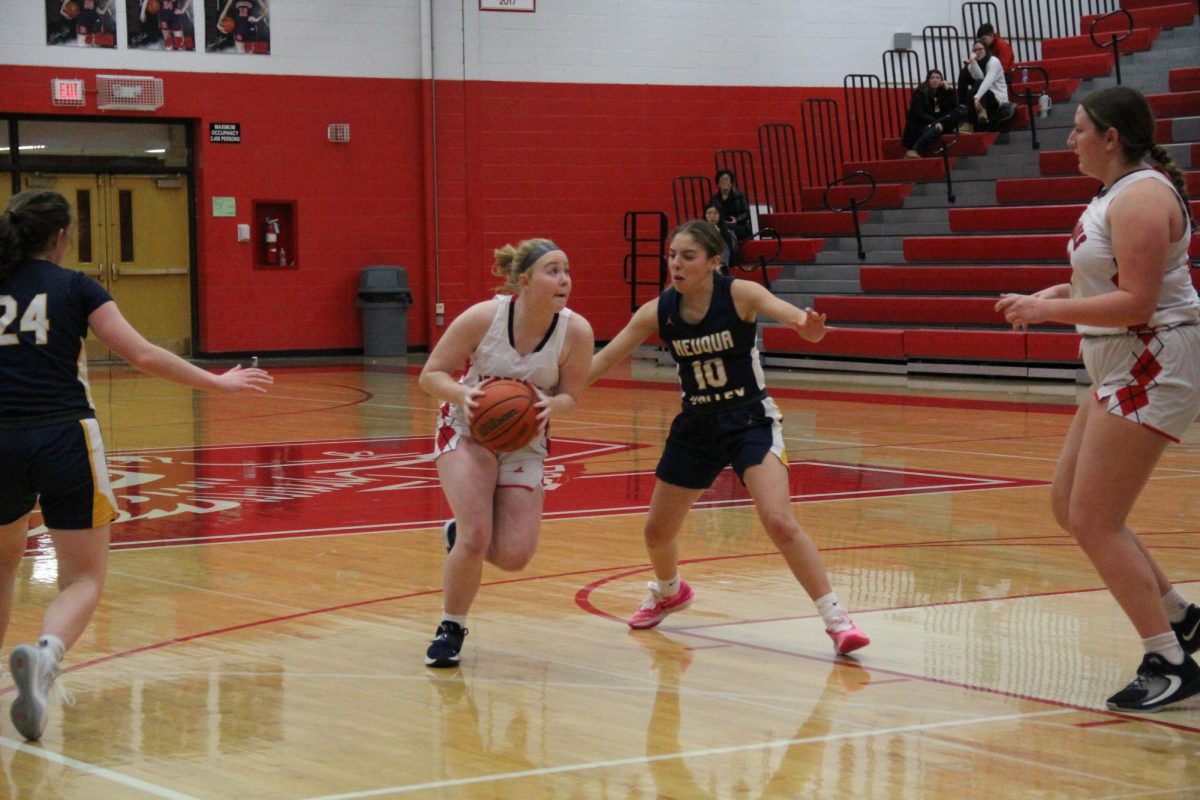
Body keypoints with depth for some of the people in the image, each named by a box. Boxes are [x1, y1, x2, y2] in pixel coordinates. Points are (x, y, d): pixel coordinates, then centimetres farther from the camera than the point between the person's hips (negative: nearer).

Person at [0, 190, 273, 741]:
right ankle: (44, 654, -26)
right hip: (63, 441, -2)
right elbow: (144, 355, -2)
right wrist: (217, 382, 6)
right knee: (83, 580, 4)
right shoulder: (73, 288, 3)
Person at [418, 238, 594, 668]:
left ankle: (459, 534, 27)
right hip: (467, 429, -3)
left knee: (515, 555, -8)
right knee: (477, 536, -19)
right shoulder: (483, 317, -22)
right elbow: (431, 375, -12)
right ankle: (450, 629, 6)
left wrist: (550, 405, -28)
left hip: (525, 440, 3)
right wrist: (463, 394, -33)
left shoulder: (576, 331, -19)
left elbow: (570, 395, -4)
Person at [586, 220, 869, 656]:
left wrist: (807, 324, -61)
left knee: (779, 522, -23)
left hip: (751, 421, -5)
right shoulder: (658, 311, -9)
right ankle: (669, 592, 47)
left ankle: (835, 618, -13)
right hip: (696, 425, 5)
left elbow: (786, 311, -37)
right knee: (657, 531, 13)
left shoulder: (739, 294, -18)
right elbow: (602, 360, -5)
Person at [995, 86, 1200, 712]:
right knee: (1070, 506, 13)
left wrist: (1049, 310, -21)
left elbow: (1137, 302, -24)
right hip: (1119, 371, 11)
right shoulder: (1115, 193, 13)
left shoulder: (1141, 197, -18)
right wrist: (1060, 293, 10)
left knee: (1094, 522, -9)